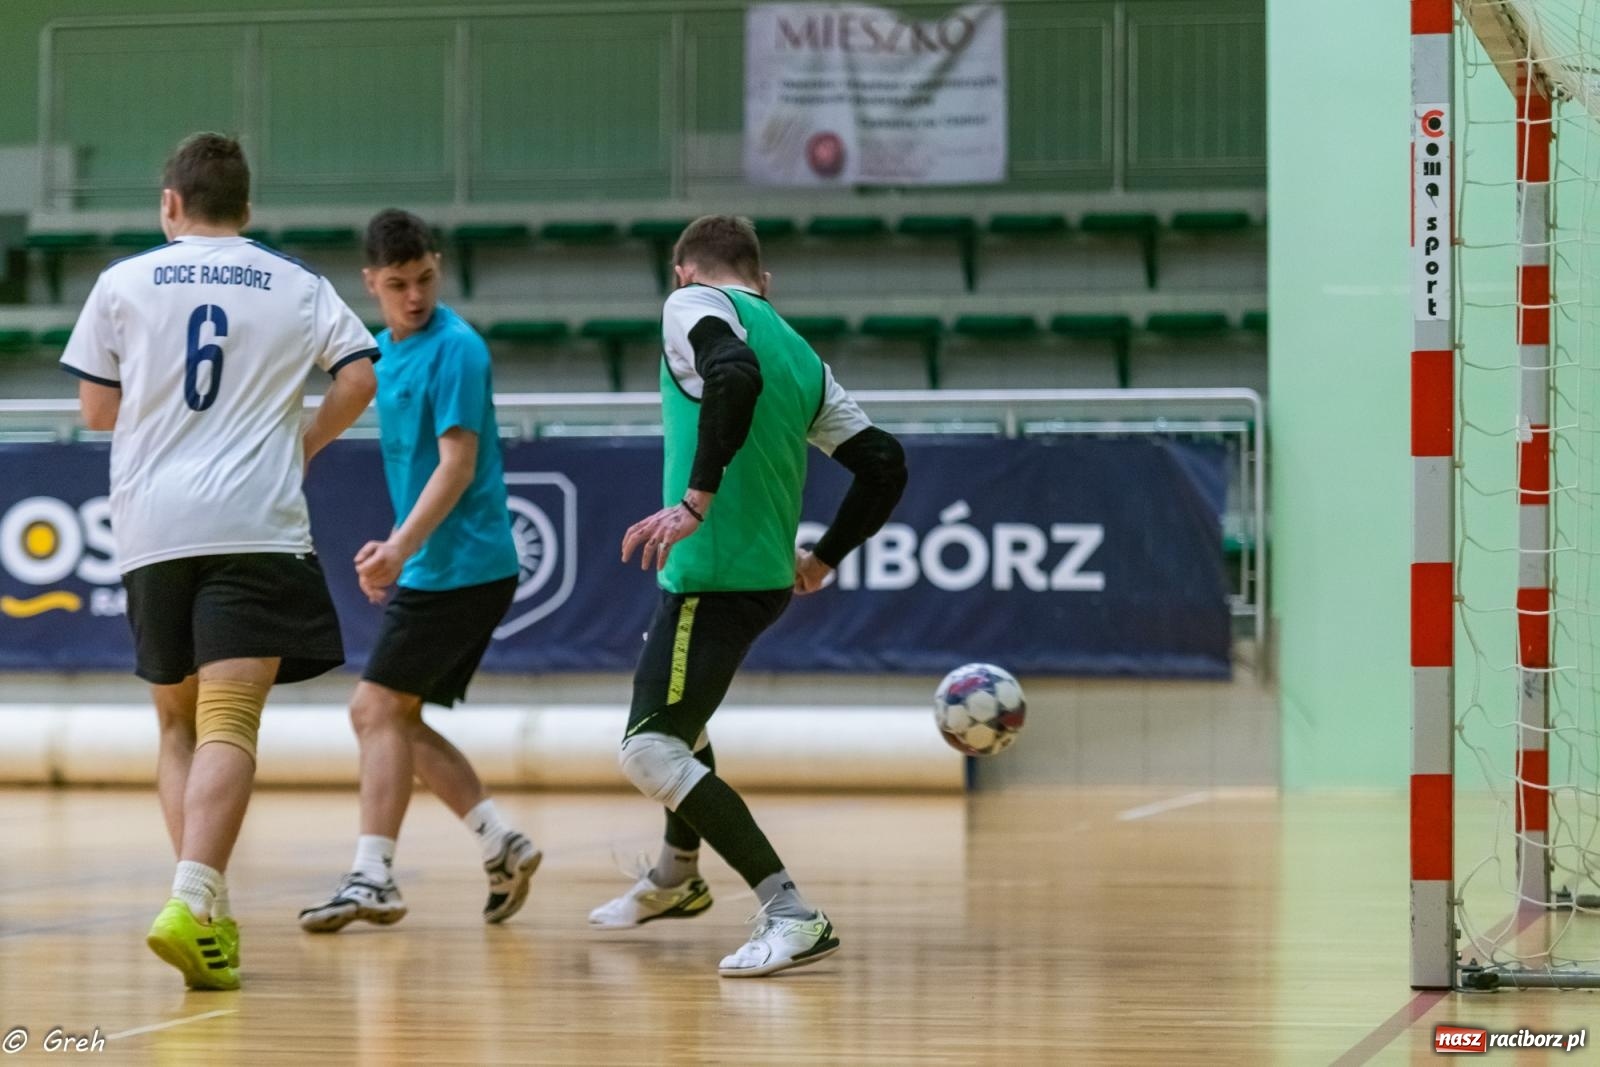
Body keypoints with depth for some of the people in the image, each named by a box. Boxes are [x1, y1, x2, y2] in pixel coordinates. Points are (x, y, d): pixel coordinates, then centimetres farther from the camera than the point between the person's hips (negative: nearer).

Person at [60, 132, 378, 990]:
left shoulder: (123, 283, 9)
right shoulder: (296, 286, 10)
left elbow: (97, 410, 11)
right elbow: (360, 379, 1)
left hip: (151, 528, 2)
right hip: (255, 525, -2)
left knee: (177, 722, 15)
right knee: (229, 725, -10)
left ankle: (210, 914, 7)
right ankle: (190, 905, -28)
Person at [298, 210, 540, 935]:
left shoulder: (454, 348, -14)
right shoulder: (388, 349, 14)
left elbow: (457, 463, -21)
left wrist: (401, 547, -29)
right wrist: (394, 550, 22)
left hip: (459, 568, -9)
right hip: (433, 568, 9)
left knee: (379, 708, -10)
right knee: (394, 717, 10)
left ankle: (372, 876, -10)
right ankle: (500, 844, 13)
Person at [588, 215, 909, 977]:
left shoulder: (695, 305, -6)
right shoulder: (801, 355, 15)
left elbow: (735, 375, -29)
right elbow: (884, 464, 12)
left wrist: (696, 500, -29)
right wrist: (825, 558, 21)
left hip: (711, 573, -9)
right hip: (766, 573, 9)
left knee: (649, 753, -11)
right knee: (669, 714, 31)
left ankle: (792, 917, -19)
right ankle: (675, 880, 51)